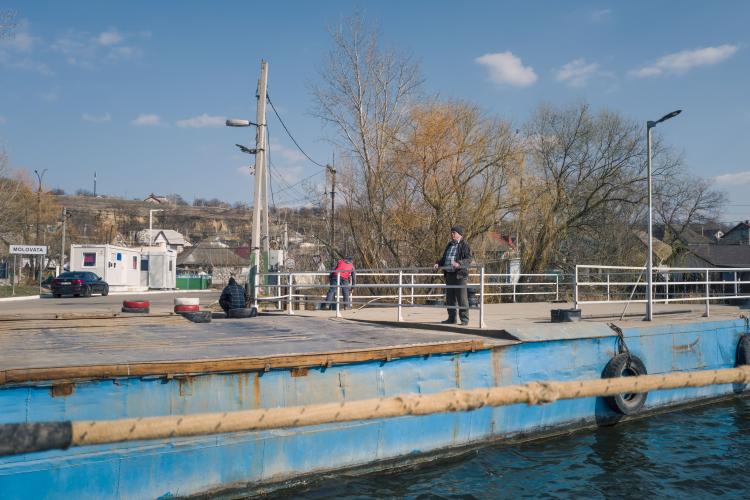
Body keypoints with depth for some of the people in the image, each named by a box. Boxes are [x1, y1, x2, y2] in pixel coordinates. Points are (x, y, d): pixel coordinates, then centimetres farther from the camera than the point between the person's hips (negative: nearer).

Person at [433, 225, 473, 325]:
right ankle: (451, 318, 18)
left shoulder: (465, 245, -4)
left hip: (459, 275, -8)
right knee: (450, 298, 10)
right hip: (449, 274, 8)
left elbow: (468, 259, -14)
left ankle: (464, 319, -1)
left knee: (462, 298, -6)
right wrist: (438, 263, 5)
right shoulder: (449, 245, 20)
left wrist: (459, 263, -30)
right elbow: (444, 258, 25)